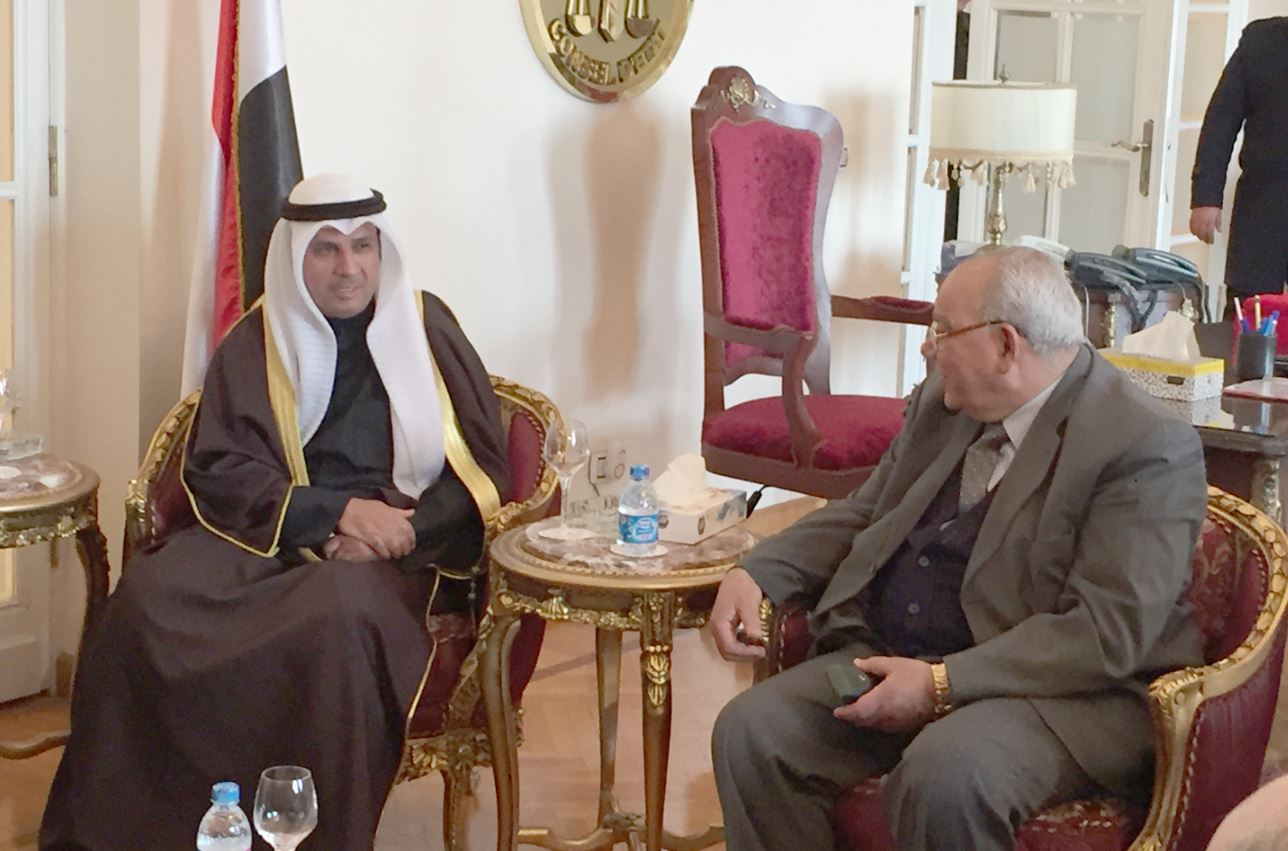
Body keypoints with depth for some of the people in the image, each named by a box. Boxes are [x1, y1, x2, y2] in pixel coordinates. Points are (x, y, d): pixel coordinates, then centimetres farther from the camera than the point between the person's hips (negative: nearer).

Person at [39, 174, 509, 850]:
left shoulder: (425, 329, 7)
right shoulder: (257, 343, 10)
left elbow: (480, 472, 6)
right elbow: (215, 470, 1)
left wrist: (398, 531, -12)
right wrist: (337, 509, -13)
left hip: (401, 548, -2)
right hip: (271, 536, 2)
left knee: (340, 613, -38)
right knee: (148, 594, -27)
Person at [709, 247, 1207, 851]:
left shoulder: (1148, 446, -14)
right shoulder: (943, 401, 11)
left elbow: (1107, 634, -20)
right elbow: (861, 514, 21)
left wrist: (943, 684, -24)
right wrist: (757, 573, 3)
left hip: (1054, 688, -7)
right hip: (895, 660, 7)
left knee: (946, 774, -36)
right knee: (750, 731, -15)